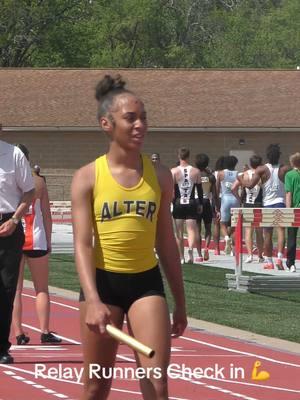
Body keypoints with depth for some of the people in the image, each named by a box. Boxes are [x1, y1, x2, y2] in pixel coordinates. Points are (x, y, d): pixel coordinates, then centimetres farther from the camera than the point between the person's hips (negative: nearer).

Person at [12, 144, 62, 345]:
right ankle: (45, 332, 3)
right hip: (35, 240, 0)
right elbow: (47, 215, 2)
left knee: (15, 289, 4)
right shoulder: (38, 181, 0)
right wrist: (48, 240, 10)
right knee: (42, 289, 8)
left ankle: (19, 333, -1)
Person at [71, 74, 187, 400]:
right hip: (103, 280, -2)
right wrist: (92, 299, -25)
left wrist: (180, 303, 13)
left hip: (146, 282, 2)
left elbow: (166, 243, 12)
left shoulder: (159, 176, 4)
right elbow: (82, 243, -11)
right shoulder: (88, 177, -4)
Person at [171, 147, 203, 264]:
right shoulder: (196, 171, 2)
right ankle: (191, 248, -30)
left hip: (178, 203, -1)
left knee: (179, 232, 8)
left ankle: (181, 257, 13)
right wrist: (200, 204, 14)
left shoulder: (174, 171, -4)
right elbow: (200, 189, 6)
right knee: (192, 229, -1)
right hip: (192, 204, 1)